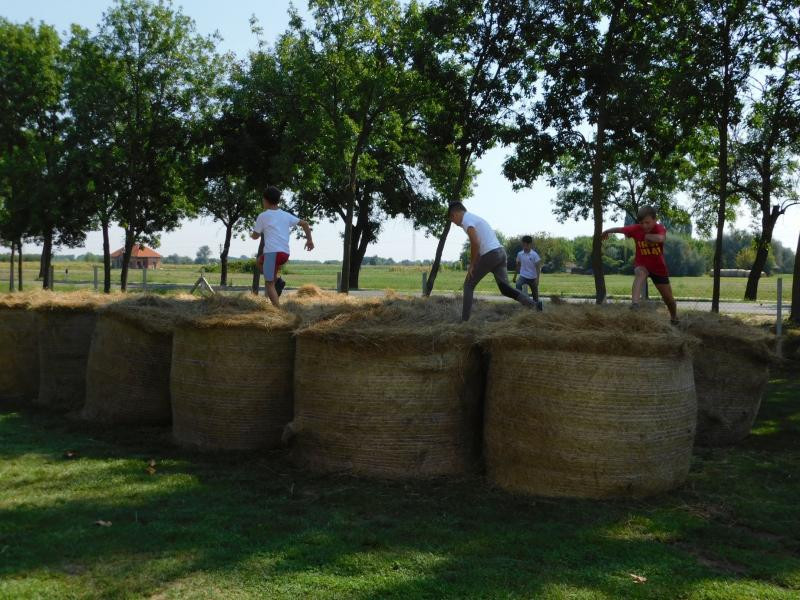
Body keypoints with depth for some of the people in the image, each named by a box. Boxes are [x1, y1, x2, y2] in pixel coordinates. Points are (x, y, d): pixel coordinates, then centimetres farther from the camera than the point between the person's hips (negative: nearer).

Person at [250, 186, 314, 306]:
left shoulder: (263, 216, 4)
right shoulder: (286, 215, 17)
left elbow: (255, 236, 11)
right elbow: (304, 224, 15)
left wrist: (251, 234, 34)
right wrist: (309, 240, 20)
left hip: (273, 252, -6)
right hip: (285, 253, 6)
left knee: (269, 284, -3)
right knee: (261, 259, 31)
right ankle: (275, 279, 9)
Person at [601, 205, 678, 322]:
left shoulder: (660, 228, -23)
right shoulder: (636, 229, -17)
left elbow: (661, 238, -48)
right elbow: (619, 229, 1)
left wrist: (647, 236, -34)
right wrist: (606, 232, 17)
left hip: (659, 267, 0)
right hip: (641, 264, 0)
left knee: (668, 298, 9)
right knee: (640, 273, -39)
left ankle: (674, 318, 38)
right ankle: (634, 303, -56)